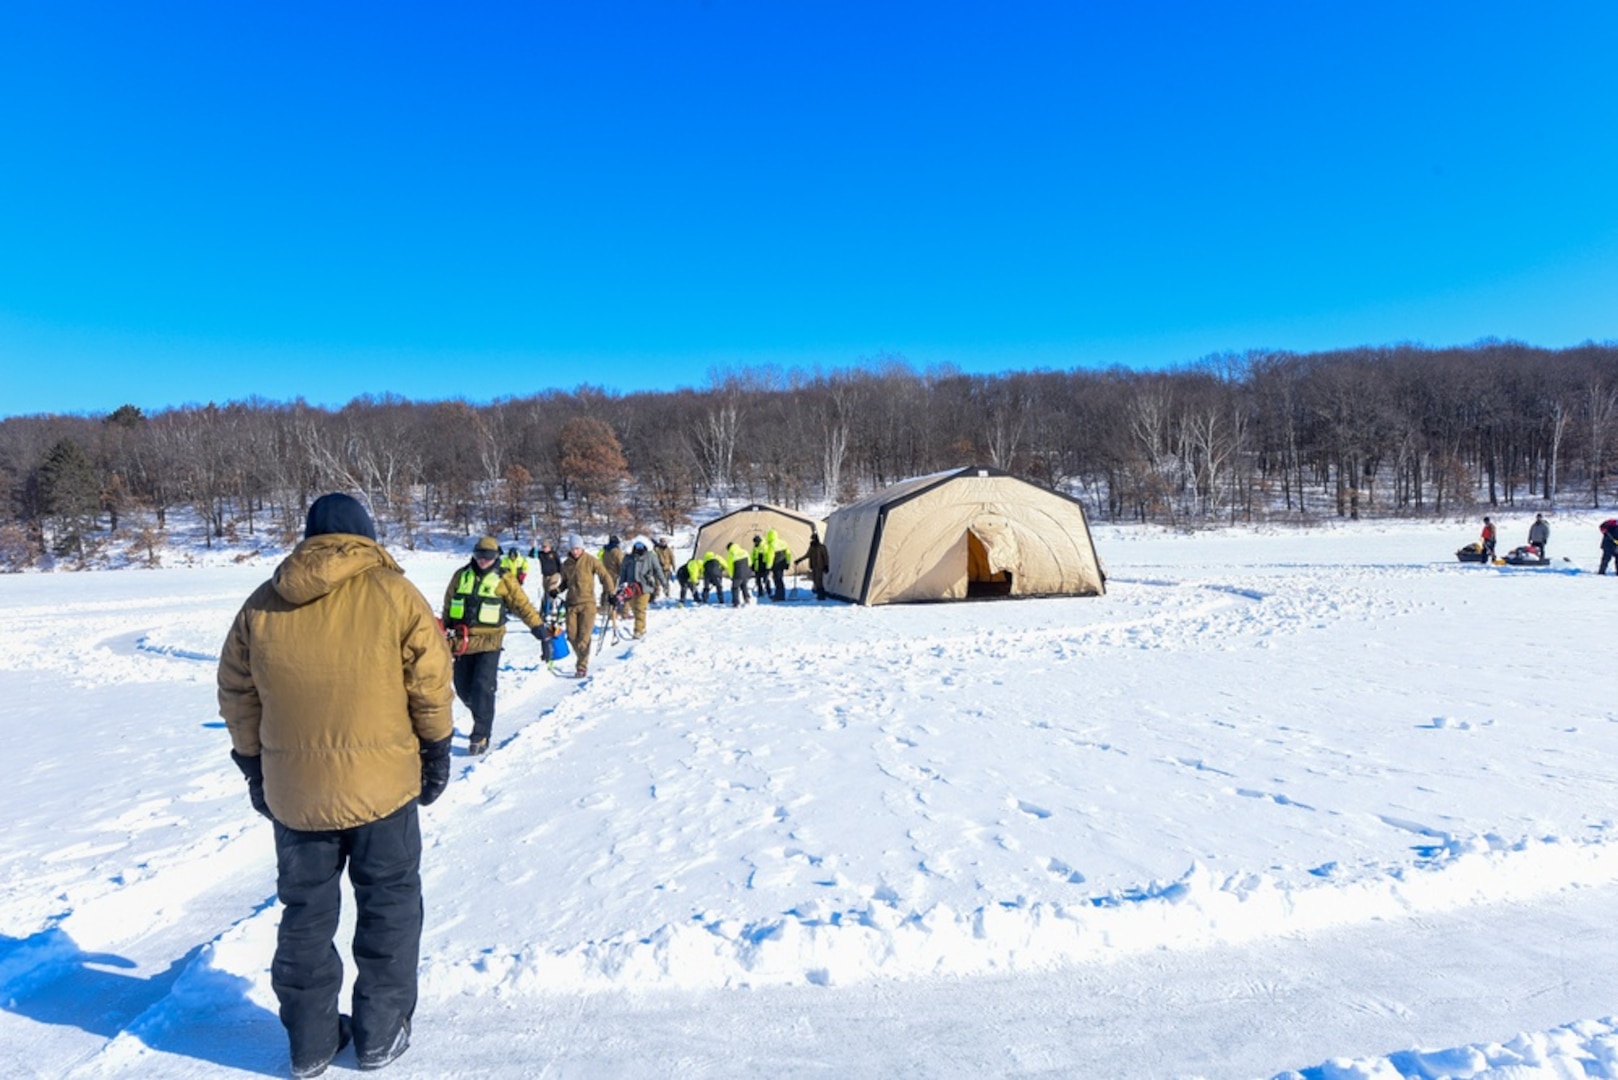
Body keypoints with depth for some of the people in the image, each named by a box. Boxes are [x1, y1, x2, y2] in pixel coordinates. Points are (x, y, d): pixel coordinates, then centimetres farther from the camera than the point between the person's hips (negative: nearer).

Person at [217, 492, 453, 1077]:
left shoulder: (261, 604, 1)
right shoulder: (393, 594, -10)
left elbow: (238, 700, 7)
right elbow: (430, 686, -8)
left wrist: (255, 770, 20)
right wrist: (437, 755, 5)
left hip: (293, 791, 3)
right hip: (382, 783, -3)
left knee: (305, 914, 19)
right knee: (389, 906, 15)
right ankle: (380, 1033, 24)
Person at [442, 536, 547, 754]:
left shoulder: (504, 580, -2)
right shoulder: (461, 576, 7)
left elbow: (522, 605, -2)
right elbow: (448, 606, 18)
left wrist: (538, 627, -11)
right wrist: (445, 632, 21)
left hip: (489, 641, -4)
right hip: (462, 642, 4)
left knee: (483, 688, -12)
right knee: (463, 688, 9)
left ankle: (481, 736, -3)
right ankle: (483, 716, 35)